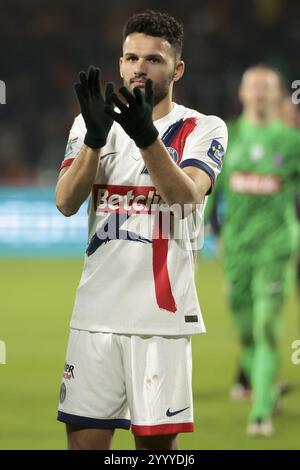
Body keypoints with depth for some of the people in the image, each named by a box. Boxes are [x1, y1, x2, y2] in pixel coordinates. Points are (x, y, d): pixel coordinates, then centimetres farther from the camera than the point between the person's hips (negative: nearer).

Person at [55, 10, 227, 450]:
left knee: (158, 439, 1)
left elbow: (187, 194, -19)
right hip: (98, 311, 3)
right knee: (85, 437, 1)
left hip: (163, 314, -2)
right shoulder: (91, 122, 9)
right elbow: (66, 202, -5)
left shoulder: (204, 129, 0)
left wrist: (146, 136, -35)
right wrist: (95, 137, -22)